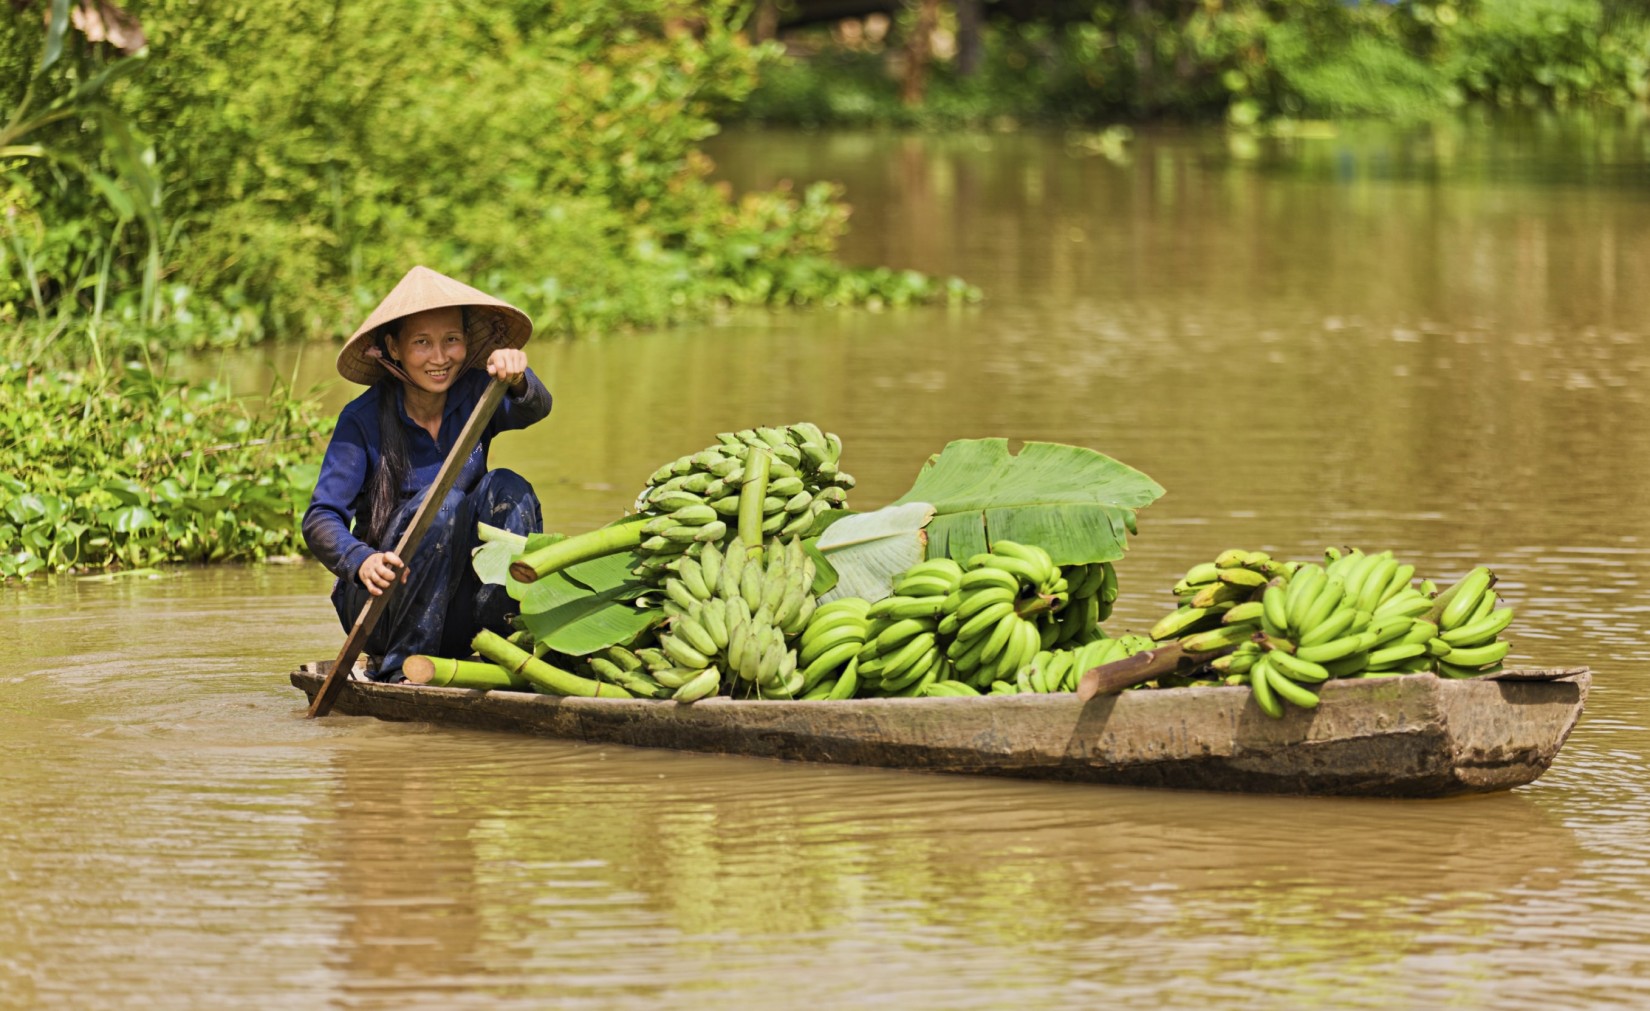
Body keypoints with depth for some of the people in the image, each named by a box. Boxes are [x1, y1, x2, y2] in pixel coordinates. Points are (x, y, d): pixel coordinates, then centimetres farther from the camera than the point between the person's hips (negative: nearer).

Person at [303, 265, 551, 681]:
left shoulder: (475, 395, -2)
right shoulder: (364, 419, -9)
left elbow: (534, 408, -24)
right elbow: (320, 520, -17)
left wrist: (517, 381, -49)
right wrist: (362, 561, -39)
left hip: (461, 611, 3)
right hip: (383, 610, -3)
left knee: (507, 489, -20)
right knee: (443, 504, -29)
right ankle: (402, 669, -28)